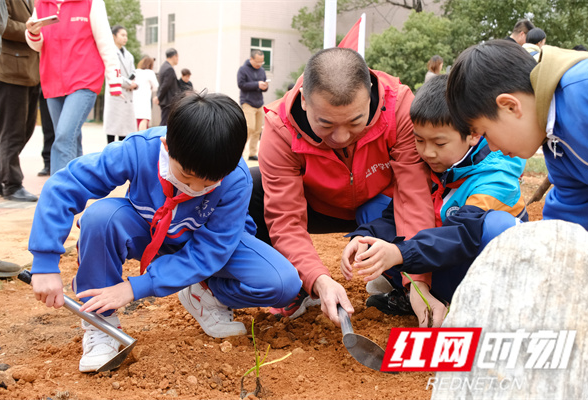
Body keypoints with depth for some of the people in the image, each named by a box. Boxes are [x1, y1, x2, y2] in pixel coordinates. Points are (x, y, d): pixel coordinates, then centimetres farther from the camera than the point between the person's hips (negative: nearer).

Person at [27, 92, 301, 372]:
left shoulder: (236, 180, -31)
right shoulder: (139, 151, -32)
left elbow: (207, 252, -26)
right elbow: (61, 187, -26)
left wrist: (135, 288, -32)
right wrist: (45, 264, -32)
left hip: (209, 240, 0)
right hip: (147, 234, 0)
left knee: (283, 285, -25)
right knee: (101, 215, -35)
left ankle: (204, 294, 4)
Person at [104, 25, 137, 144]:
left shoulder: (128, 55, 18)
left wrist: (134, 84, -4)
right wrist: (128, 84, -11)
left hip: (128, 95, 7)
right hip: (114, 94, -7)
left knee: (126, 127, 5)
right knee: (113, 126, -4)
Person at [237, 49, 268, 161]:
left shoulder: (262, 70, 15)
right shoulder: (243, 69, -4)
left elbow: (264, 87, 18)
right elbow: (241, 84, -13)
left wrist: (265, 86, -6)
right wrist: (257, 84, -17)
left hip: (259, 103, 6)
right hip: (248, 103, -6)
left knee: (258, 130, 5)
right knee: (250, 127, -16)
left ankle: (253, 153, 12)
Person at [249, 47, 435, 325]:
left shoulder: (400, 106, -31)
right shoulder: (280, 131, -30)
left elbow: (414, 196, -33)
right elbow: (286, 221, -33)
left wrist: (419, 283, -41)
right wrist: (320, 280, -50)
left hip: (378, 205, -1)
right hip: (318, 209, 1)